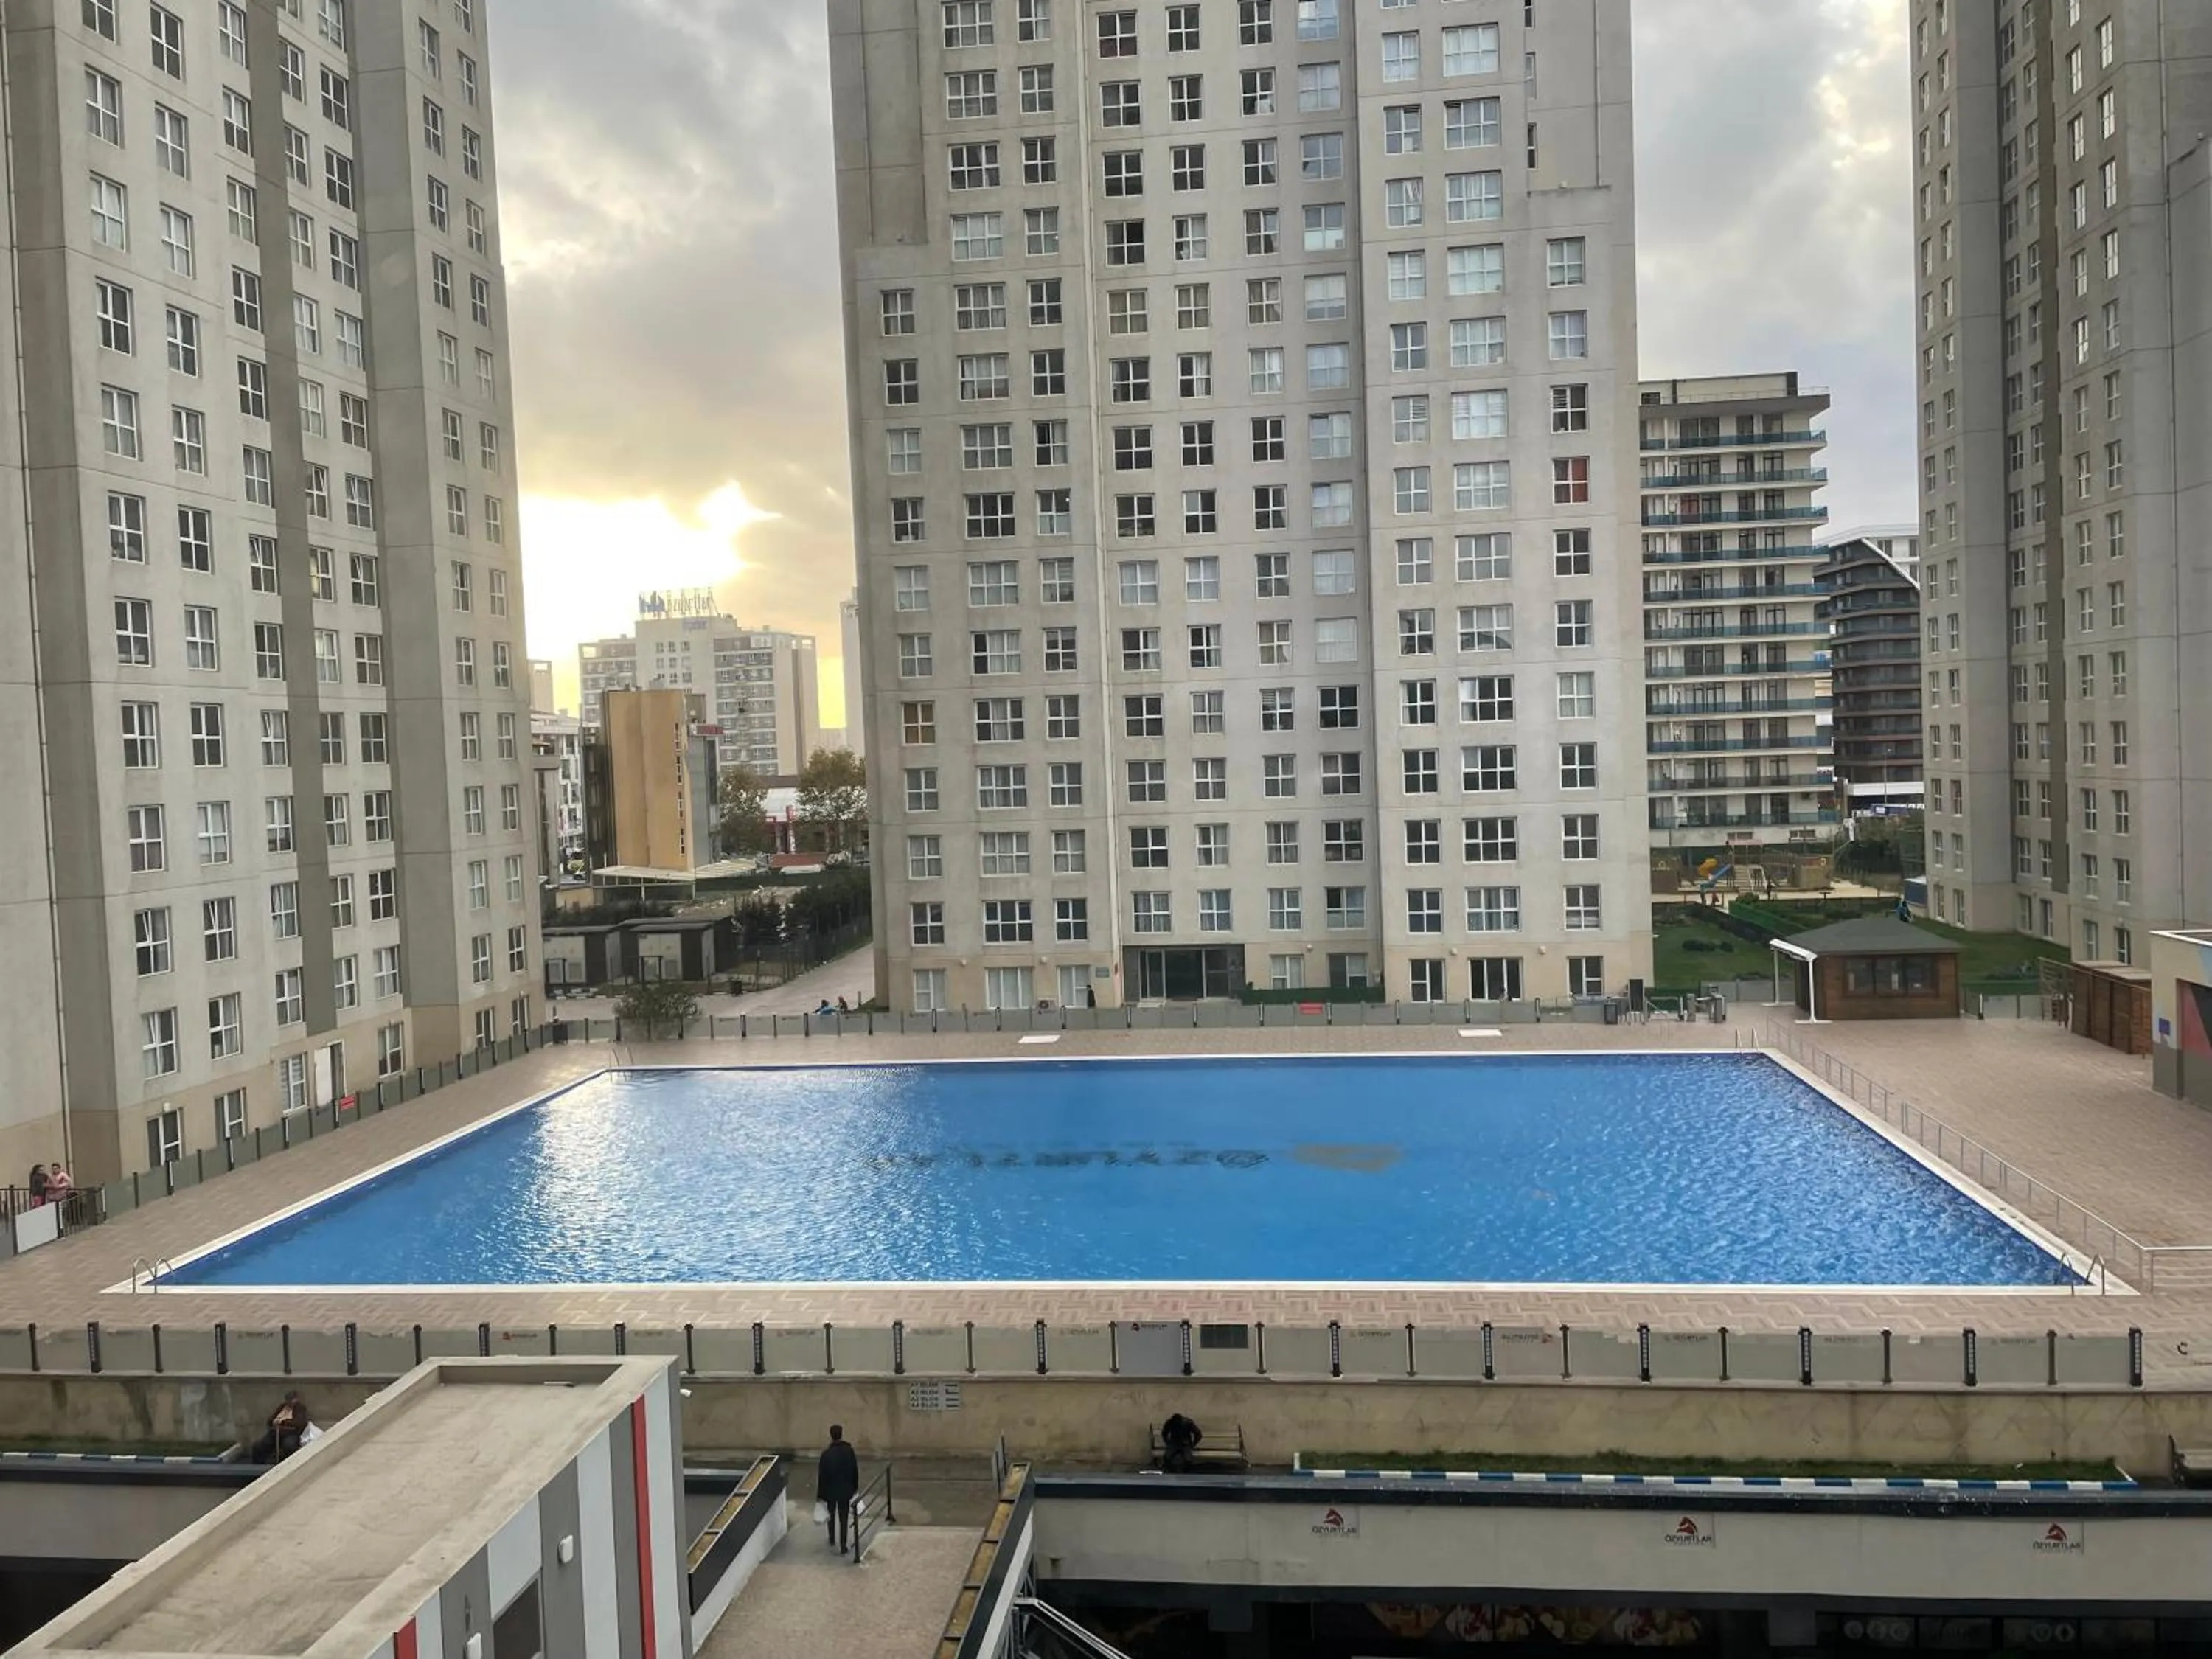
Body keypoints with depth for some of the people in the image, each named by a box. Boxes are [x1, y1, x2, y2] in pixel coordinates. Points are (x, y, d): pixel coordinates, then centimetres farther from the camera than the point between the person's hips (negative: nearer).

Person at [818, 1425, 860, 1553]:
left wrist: (820, 1494, -4)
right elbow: (855, 1471, -2)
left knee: (831, 1516, 22)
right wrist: (855, 1487, 12)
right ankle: (843, 1547, 6)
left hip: (830, 1490, -1)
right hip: (845, 1490, 1)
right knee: (844, 1518, 7)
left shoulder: (826, 1453, -18)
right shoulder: (849, 1450, -10)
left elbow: (822, 1475, -13)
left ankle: (832, 1541, 38)